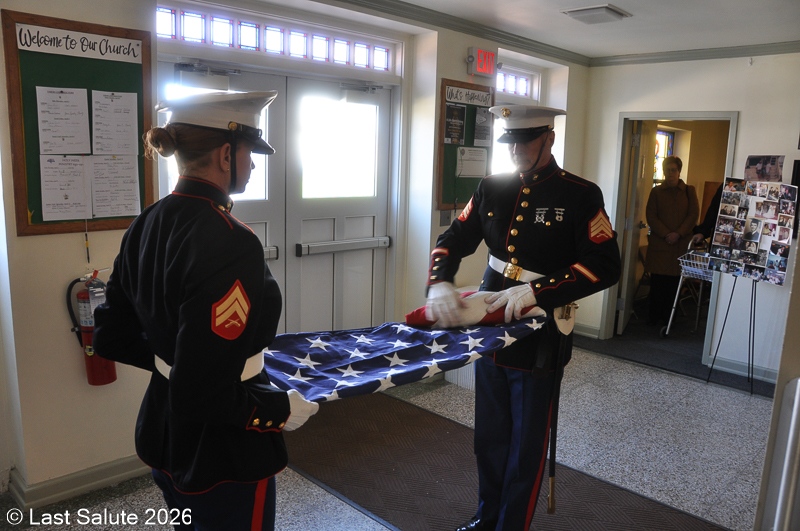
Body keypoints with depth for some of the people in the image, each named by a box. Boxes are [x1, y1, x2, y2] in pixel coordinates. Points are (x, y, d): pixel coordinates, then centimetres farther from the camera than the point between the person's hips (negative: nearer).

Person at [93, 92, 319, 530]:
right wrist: (281, 409, -15)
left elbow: (111, 339, 6)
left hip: (161, 434, 8)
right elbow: (204, 394, -28)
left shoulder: (147, 225, -2)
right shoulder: (229, 244, -28)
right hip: (223, 454, -8)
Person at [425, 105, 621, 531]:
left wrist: (537, 292, -27)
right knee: (488, 437, 20)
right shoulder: (492, 188, 3)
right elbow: (453, 240, 4)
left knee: (526, 446, 11)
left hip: (538, 341, -4)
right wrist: (439, 285, -16)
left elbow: (606, 266, -17)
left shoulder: (581, 196, -10)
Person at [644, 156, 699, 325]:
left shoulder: (689, 191, 9)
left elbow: (693, 214, 2)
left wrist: (678, 233, -10)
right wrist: (665, 234, -11)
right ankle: (654, 316, 8)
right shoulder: (656, 191, 8)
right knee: (657, 280, -1)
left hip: (681, 243, 0)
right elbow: (651, 216, 1)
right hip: (659, 243, 0)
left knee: (674, 280, 0)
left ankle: (668, 316, 9)